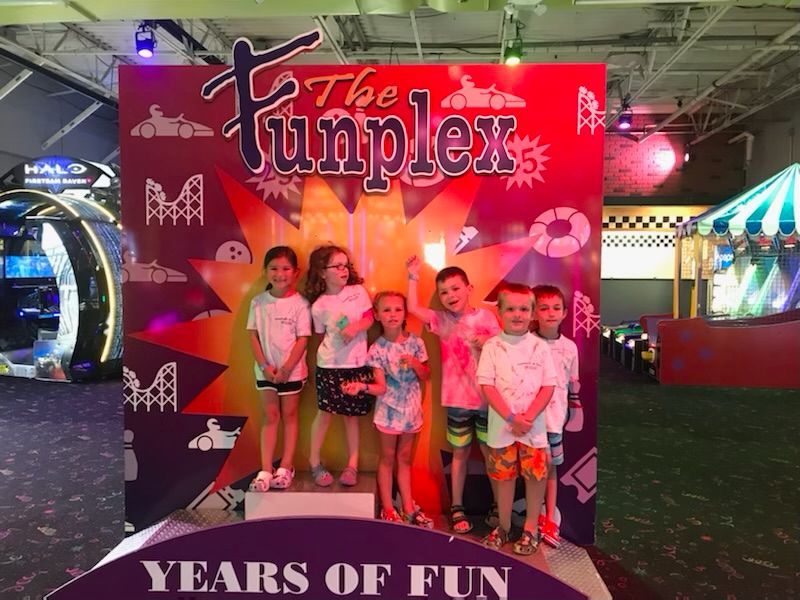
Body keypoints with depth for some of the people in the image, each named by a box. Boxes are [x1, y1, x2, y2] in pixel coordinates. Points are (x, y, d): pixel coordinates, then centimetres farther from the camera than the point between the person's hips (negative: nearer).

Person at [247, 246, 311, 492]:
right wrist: (264, 366, -10)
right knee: (270, 416, 7)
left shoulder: (300, 303, -9)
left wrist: (286, 368, -15)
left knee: (289, 416, 9)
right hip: (266, 369, 2)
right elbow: (253, 335, -1)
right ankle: (265, 470, 9)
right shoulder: (258, 302, -1)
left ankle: (285, 468, 17)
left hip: (292, 370, -2)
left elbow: (303, 339, -11)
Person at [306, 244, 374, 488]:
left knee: (352, 414, 9)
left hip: (357, 363, 2)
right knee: (325, 411, 2)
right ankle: (315, 462, 19)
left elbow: (369, 318, 1)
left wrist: (355, 327, -16)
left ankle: (352, 464, 18)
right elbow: (322, 335, 4)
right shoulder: (319, 306, -3)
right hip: (329, 365, -1)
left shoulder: (358, 291, 1)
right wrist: (338, 338, -12)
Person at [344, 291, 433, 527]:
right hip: (389, 410, -2)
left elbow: (426, 376, 3)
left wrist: (415, 363, -16)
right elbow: (381, 387, -14)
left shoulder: (415, 343, -4)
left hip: (411, 409, 3)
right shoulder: (377, 349, -11)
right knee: (388, 458, 10)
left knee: (404, 458, 15)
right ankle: (387, 509, 22)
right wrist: (361, 386, -32)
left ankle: (408, 506, 25)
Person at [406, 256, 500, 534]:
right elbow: (413, 308, -10)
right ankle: (457, 508, 25)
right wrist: (413, 277, -9)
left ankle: (498, 506, 27)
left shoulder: (486, 317, -2)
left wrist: (490, 343, -17)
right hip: (457, 399, 1)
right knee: (460, 453, 12)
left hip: (486, 398, -1)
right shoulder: (442, 321, 1)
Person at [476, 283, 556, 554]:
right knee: (504, 476, 10)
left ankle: (530, 527, 25)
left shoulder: (539, 346, -1)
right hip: (502, 425, 0)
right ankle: (503, 526, 28)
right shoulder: (492, 346, -4)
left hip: (534, 424, 1)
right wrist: (511, 418, -16)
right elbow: (487, 385, -9)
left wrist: (528, 417, -14)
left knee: (536, 475, 6)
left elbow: (548, 386, -3)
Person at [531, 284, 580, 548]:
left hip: (554, 416, 2)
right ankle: (535, 516, 25)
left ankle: (550, 519, 25)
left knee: (550, 467, 13)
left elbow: (573, 382, 12)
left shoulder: (569, 347, 1)